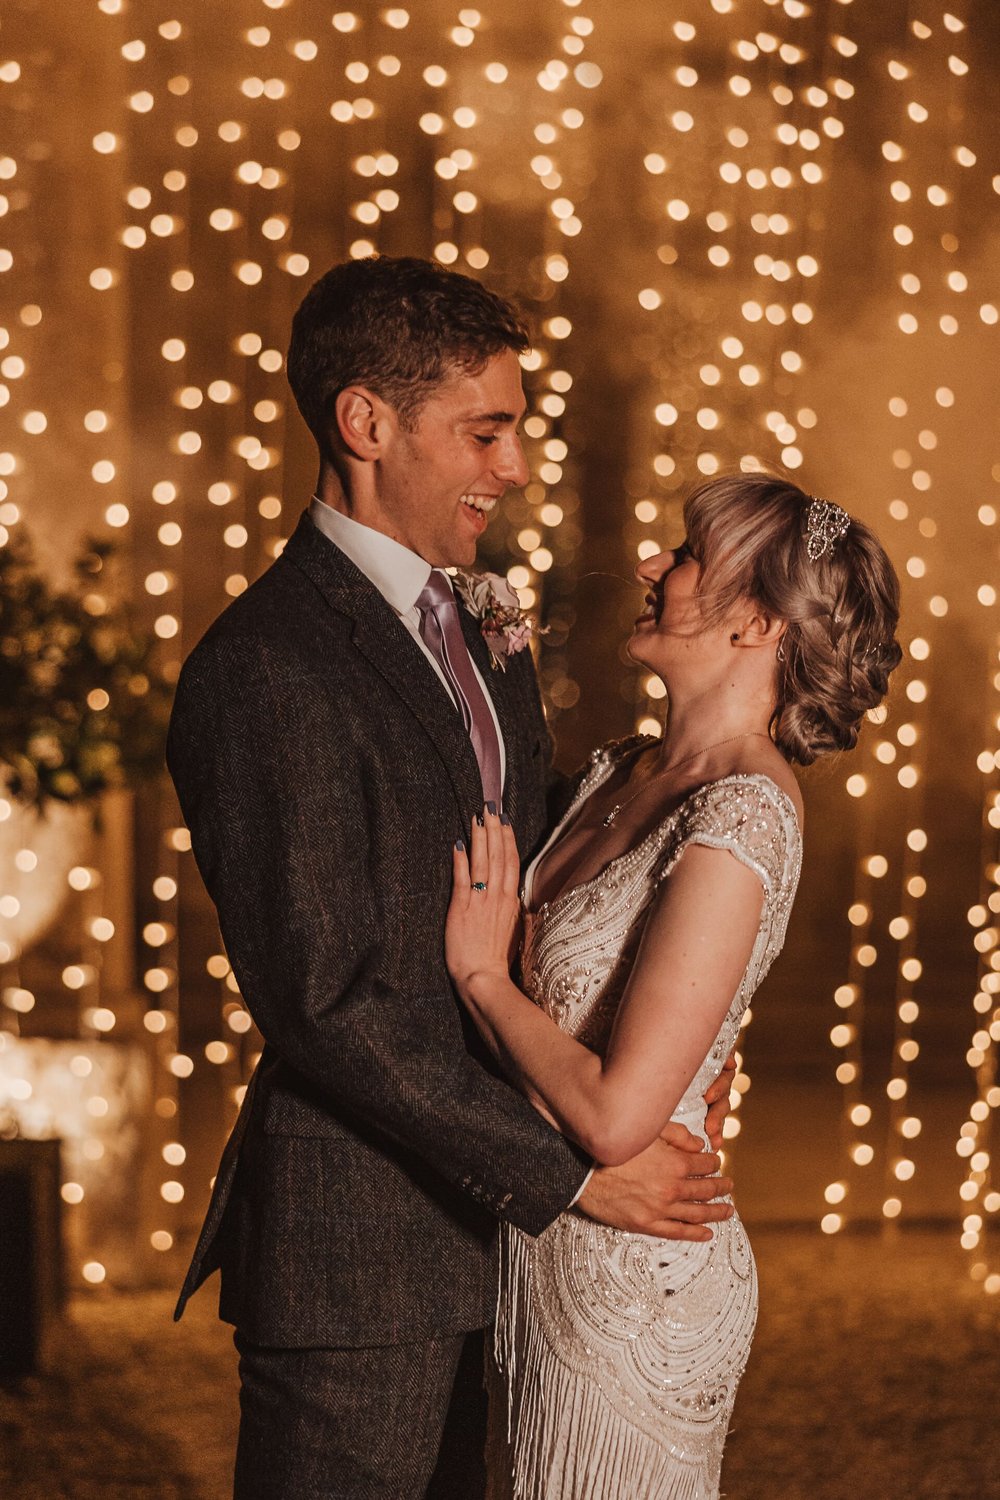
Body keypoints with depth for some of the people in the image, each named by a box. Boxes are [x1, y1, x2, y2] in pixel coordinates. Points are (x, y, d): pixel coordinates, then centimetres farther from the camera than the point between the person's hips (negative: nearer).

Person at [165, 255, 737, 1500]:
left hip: (471, 1221, 9)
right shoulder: (263, 674, -18)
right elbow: (324, 1001, -21)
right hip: (353, 1255, -9)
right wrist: (574, 1167, -19)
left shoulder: (480, 639, 12)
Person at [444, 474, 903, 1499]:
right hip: (545, 1250, 8)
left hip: (631, 1282, -8)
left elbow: (613, 1115, -25)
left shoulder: (740, 824, -23)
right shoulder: (621, 772, 4)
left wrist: (481, 972, -15)